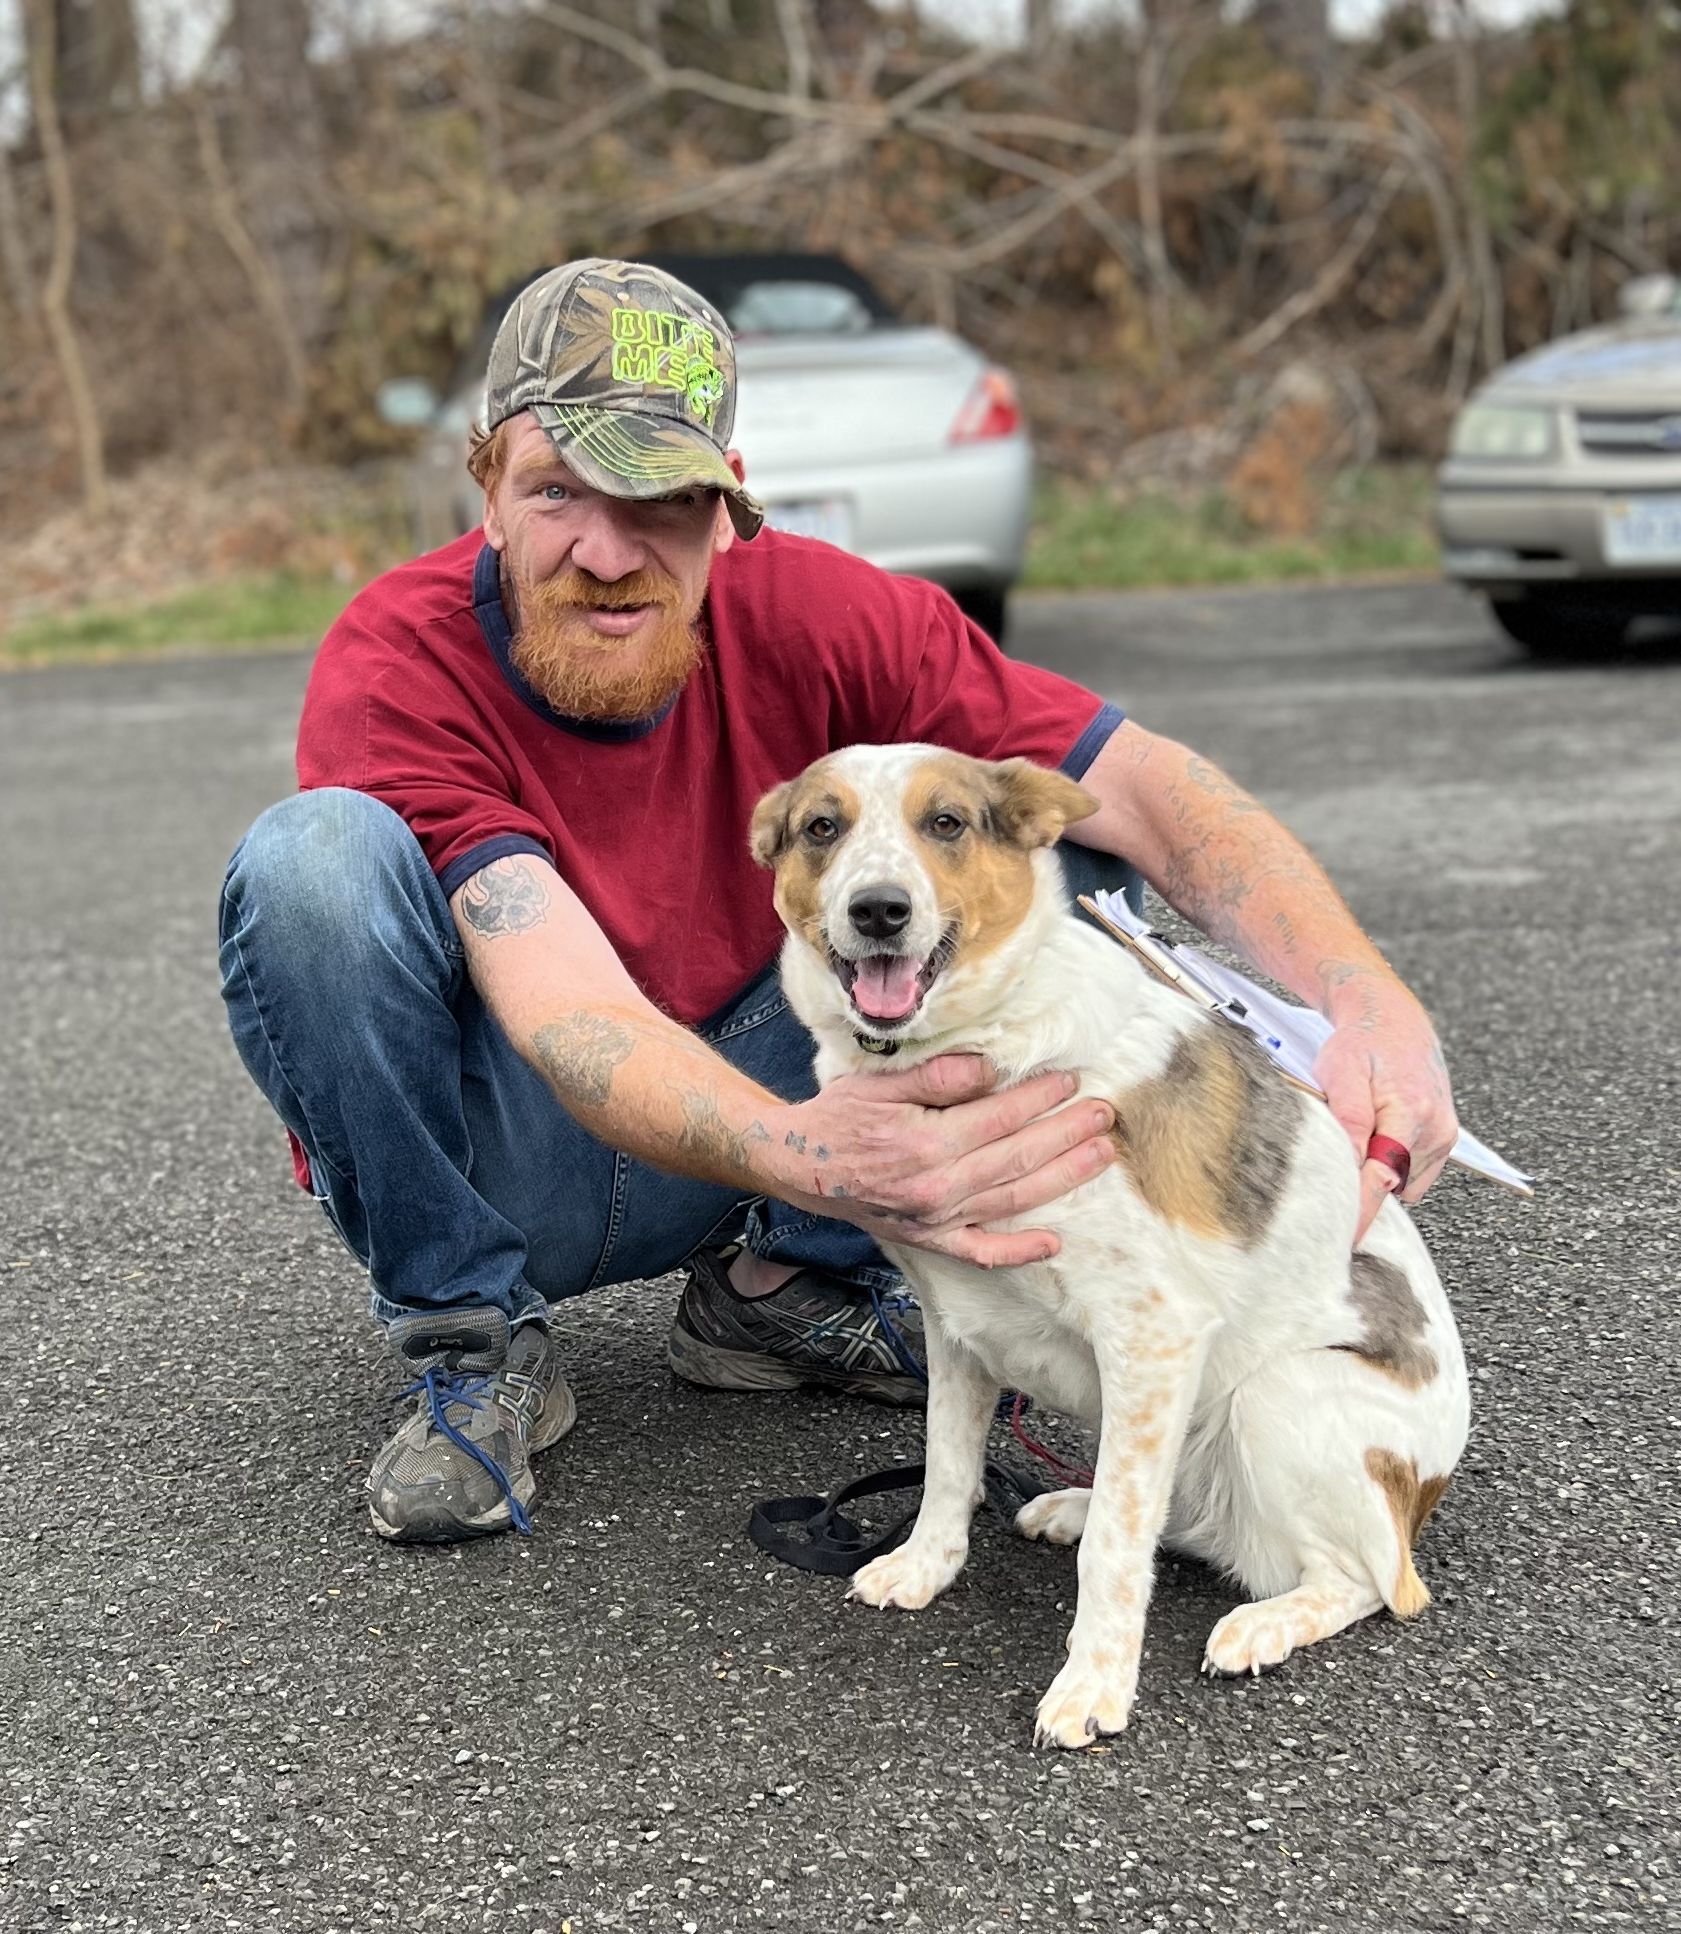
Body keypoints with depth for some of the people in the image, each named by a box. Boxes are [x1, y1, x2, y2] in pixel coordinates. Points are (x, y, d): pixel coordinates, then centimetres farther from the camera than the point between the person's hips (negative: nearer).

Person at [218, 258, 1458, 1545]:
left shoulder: (806, 614, -15)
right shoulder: (397, 666, -24)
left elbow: (1147, 786, -20)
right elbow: (569, 1013, -36)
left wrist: (1371, 1004, -38)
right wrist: (802, 1153, -56)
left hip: (752, 1118, 3)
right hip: (492, 1166, -3)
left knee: (1048, 822, -12)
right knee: (317, 858, -32)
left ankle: (785, 1283, -3)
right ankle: (477, 1348, -11)